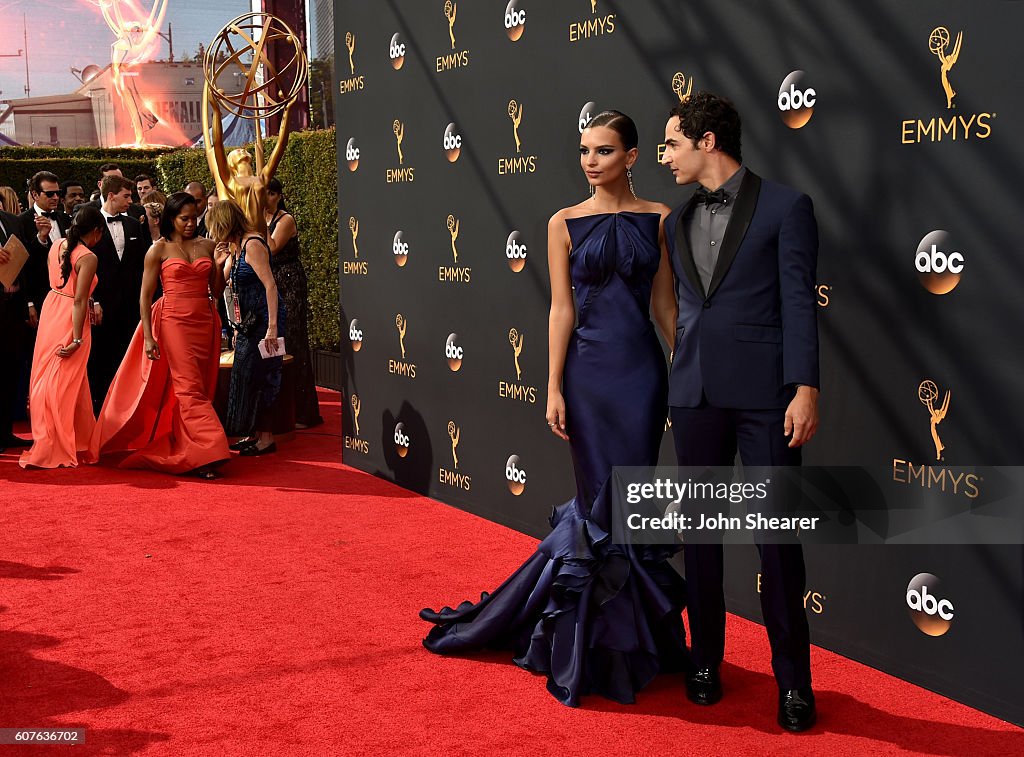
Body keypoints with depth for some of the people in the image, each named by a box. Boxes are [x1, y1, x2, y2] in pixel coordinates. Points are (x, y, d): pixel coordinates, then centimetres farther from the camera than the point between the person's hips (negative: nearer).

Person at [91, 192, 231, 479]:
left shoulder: (207, 246, 11)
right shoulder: (159, 249, 0)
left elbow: (216, 292, 14)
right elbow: (145, 296, -1)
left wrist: (220, 266, -4)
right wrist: (148, 336, -8)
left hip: (204, 323, 5)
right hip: (173, 321, -5)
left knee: (200, 388, 4)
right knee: (190, 388, -11)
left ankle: (177, 449, 14)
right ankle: (203, 456, -14)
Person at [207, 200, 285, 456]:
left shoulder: (252, 244, -15)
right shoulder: (236, 247, 13)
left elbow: (270, 285, -21)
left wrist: (272, 327, -24)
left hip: (264, 320, -10)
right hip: (249, 322, 10)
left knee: (258, 376, -5)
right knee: (246, 375, 12)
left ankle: (266, 438, 3)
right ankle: (255, 434, 21)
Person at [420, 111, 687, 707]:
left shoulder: (658, 218, 4)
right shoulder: (565, 223, 2)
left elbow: (666, 304, 5)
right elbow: (562, 308, 0)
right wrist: (554, 388, -3)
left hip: (643, 370, 1)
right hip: (589, 369, -1)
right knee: (602, 502, 3)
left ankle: (632, 639, 23)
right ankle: (602, 641, 21)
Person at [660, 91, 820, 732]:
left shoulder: (785, 208, -2)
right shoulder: (679, 221, 14)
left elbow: (799, 303, -7)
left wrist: (805, 389, -15)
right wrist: (677, 382, 13)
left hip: (763, 391, -5)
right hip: (695, 393, 5)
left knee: (778, 534, 0)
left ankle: (793, 678, 13)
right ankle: (706, 659, 24)